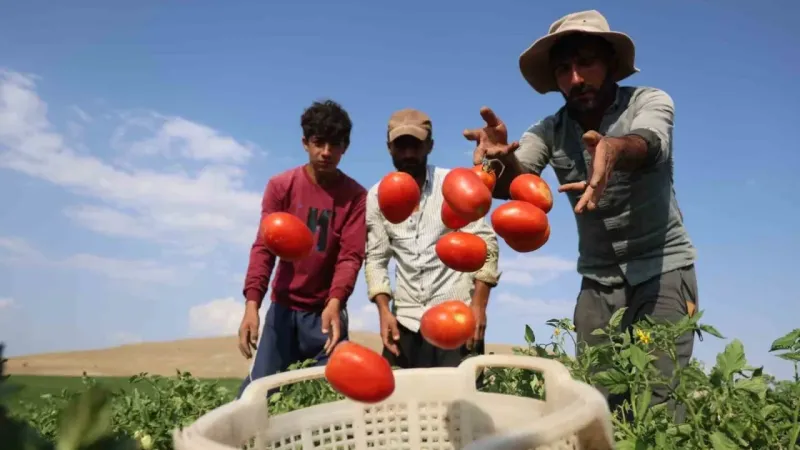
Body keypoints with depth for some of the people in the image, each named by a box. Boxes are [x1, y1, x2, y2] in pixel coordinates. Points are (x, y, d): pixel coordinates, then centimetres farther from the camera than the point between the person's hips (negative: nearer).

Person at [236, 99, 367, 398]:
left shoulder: (355, 195, -5)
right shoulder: (280, 186, -2)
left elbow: (351, 255, -13)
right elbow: (264, 246, -9)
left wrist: (335, 303, -31)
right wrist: (252, 303, -22)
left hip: (327, 310, -1)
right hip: (283, 308, 1)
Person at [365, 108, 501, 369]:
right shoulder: (377, 197, 4)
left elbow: (485, 242, -5)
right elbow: (375, 258, 6)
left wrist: (479, 304, -13)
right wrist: (384, 310, -6)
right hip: (406, 320, 3)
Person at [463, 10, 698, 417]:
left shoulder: (650, 101, -10)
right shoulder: (550, 131, -3)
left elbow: (648, 144, -33)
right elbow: (513, 181, -22)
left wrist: (613, 149, -57)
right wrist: (502, 157, -45)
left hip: (662, 268, -3)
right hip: (597, 279, 3)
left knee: (656, 402, -11)